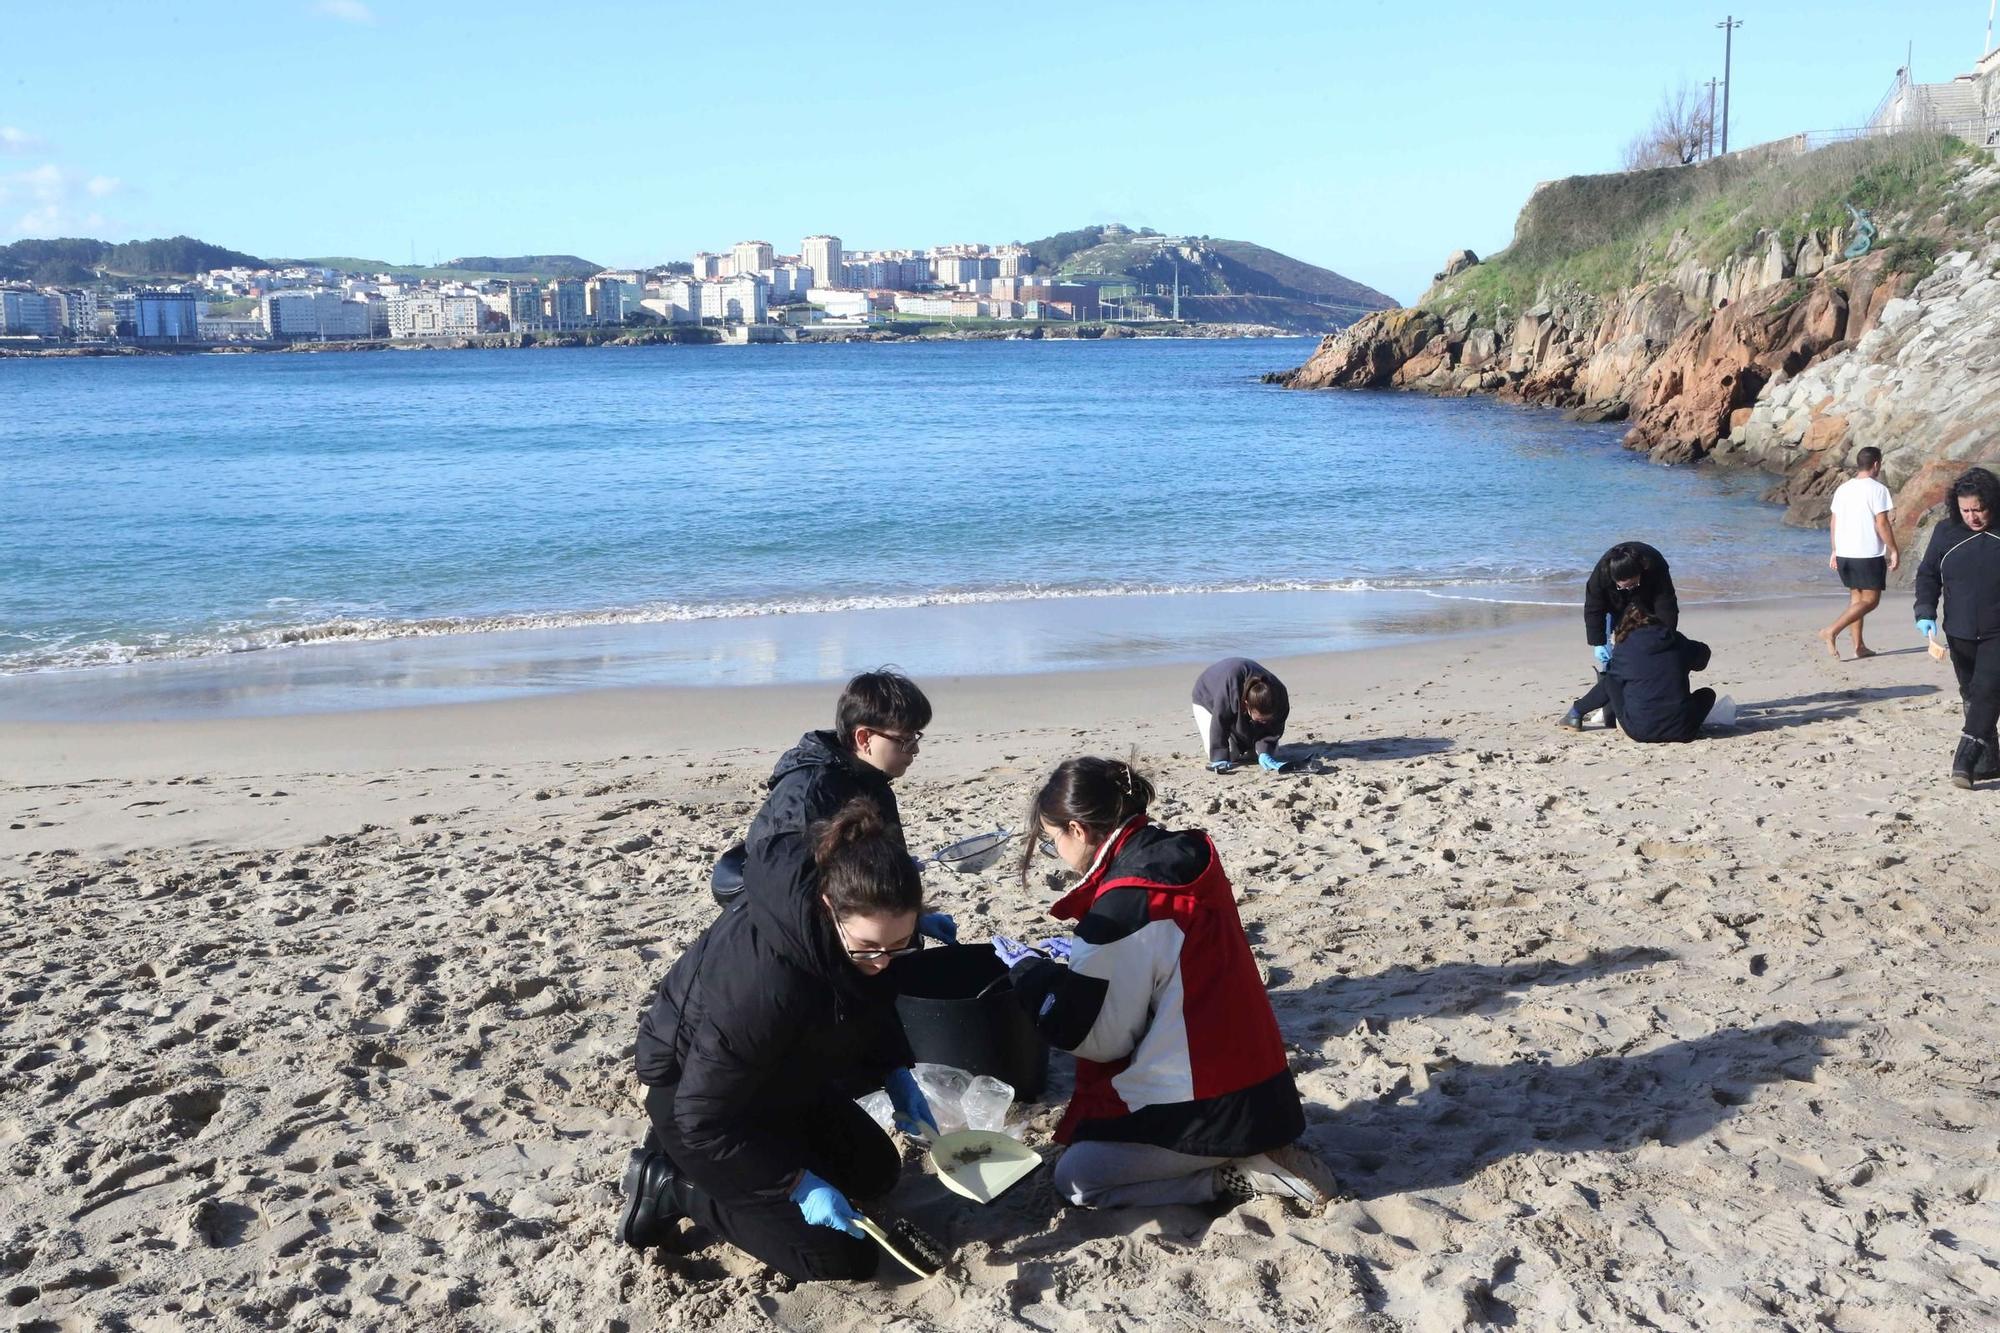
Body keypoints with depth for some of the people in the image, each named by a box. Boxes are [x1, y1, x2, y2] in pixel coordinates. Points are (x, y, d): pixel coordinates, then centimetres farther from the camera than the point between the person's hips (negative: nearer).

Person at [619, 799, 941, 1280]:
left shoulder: (871, 931, -18)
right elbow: (703, 1121, -32)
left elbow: (868, 1005, 9)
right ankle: (673, 1185, -1)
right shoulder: (762, 984, -41)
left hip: (779, 1079, 8)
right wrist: (798, 1184, -29)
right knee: (843, 1258, -9)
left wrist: (895, 1073, -4)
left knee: (877, 1173, 19)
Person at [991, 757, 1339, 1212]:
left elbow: (1101, 1036, -13)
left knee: (1076, 1180, 2)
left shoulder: (1123, 902, -22)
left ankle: (1241, 1178, -5)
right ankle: (1252, 1155, 9)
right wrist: (1076, 954, 16)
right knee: (1093, 1140, 22)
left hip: (1213, 1104, -9)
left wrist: (1031, 972, -3)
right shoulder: (1184, 858, 3)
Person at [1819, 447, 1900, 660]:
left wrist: (1835, 551, 19)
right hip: (1869, 554, -7)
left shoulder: (1843, 488, 9)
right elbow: (1882, 524, -14)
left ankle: (1859, 646, 16)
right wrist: (1894, 551, -6)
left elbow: (1834, 523, 12)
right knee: (1870, 600, -1)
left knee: (1856, 597, 15)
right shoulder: (1877, 489, -11)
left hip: (1844, 553, 7)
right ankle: (1832, 631, -16)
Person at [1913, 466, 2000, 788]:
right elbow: (1928, 574, 9)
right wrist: (1925, 612, -5)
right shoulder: (1946, 532, 2)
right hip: (1960, 634, 4)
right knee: (1972, 696, 11)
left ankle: (1965, 761, -20)